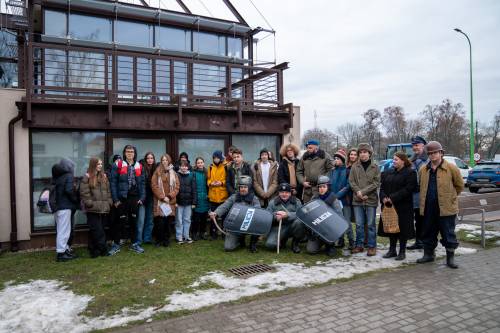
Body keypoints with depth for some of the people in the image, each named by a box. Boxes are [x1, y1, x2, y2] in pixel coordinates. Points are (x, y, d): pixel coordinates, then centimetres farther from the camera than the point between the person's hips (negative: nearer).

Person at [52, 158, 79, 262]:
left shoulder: (56, 176, 13)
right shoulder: (68, 176, -9)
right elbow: (69, 190, -19)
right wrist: (76, 200, -6)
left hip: (56, 206, 8)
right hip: (65, 206, -8)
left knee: (61, 229, 15)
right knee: (64, 230, -3)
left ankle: (65, 249, 24)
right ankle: (61, 253, 0)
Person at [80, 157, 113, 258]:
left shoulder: (104, 177, 15)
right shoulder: (87, 177, -2)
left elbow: (108, 191, 17)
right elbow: (84, 193, -7)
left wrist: (109, 202, 9)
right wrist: (90, 203, -12)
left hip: (104, 208, 5)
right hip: (93, 209, -5)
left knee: (99, 230, 9)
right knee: (97, 230, -7)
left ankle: (94, 250, 17)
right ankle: (103, 249, -2)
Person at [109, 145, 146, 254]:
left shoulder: (139, 166, 9)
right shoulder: (118, 165, -3)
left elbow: (142, 183, 9)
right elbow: (113, 182, -6)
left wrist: (142, 198, -1)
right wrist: (115, 199, -10)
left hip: (135, 198, 4)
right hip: (122, 198, -3)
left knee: (134, 221, 11)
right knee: (121, 221, 0)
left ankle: (134, 244, 22)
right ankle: (116, 244, 13)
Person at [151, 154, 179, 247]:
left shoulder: (173, 173, 12)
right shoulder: (157, 172, 6)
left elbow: (176, 187, 6)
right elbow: (154, 186, -3)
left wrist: (169, 196, -8)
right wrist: (162, 197, -10)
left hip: (170, 201, 2)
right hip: (159, 201, -2)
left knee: (168, 222, 0)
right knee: (159, 222, -6)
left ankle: (166, 240, 12)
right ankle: (159, 240, 8)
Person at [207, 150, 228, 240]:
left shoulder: (225, 167, -2)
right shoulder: (210, 167, 8)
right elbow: (208, 179, 12)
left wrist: (222, 183, -16)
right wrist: (211, 183, -8)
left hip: (223, 195, -2)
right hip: (213, 195, 3)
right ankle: (213, 233, 17)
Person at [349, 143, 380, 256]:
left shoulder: (375, 167, 0)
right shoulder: (355, 166, 5)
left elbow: (376, 183, -6)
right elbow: (351, 181, 3)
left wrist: (363, 191, -14)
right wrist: (358, 192, -12)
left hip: (371, 199, -2)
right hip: (357, 200, 2)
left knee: (371, 224, 5)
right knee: (359, 224, 9)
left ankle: (372, 246, 15)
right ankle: (359, 245, 20)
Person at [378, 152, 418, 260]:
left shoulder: (410, 173, -6)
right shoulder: (388, 172, 13)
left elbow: (408, 189, -16)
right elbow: (382, 186, 11)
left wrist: (393, 198, -20)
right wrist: (383, 197, -8)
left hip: (403, 206, -6)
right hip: (389, 206, 6)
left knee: (403, 229, 1)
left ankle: (402, 251, 13)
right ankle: (392, 250, 21)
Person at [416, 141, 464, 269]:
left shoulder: (451, 168, -7)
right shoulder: (423, 170, 6)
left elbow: (460, 185, 3)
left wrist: (449, 197, 6)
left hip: (446, 208, -4)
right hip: (428, 208, 4)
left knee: (448, 234, 4)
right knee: (428, 233, 14)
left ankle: (450, 257, 17)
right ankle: (428, 254, 29)